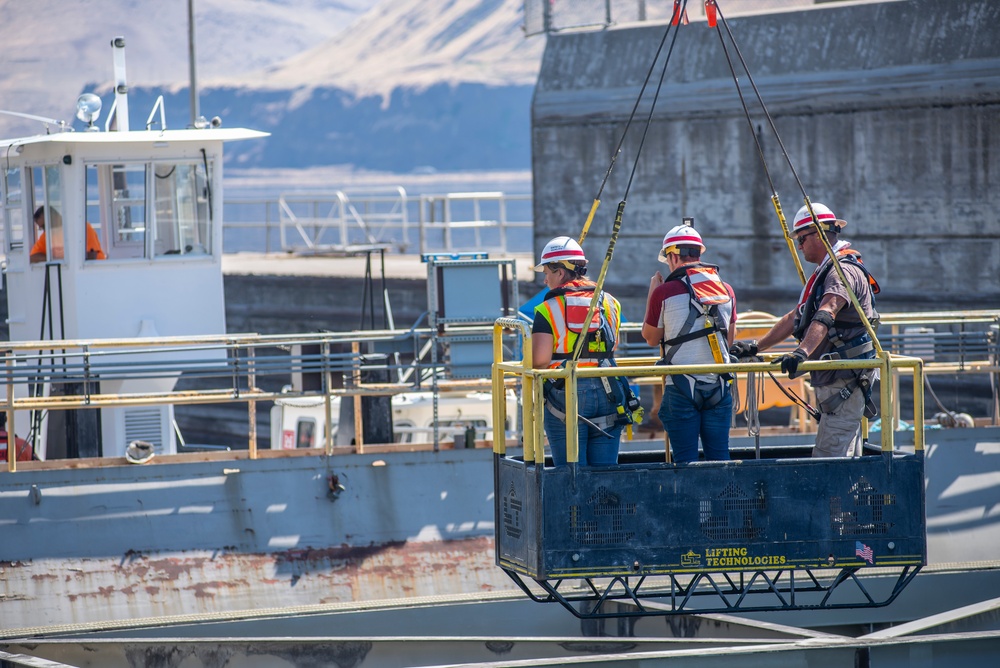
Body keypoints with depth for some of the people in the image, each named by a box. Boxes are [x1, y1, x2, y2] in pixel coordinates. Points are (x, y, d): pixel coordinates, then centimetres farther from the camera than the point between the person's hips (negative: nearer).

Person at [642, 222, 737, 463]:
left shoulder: (665, 292, -9)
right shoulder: (726, 290, 6)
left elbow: (650, 337, 6)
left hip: (681, 388, -4)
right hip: (719, 387, 4)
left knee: (686, 462, -1)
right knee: (719, 459, 6)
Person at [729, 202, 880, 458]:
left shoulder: (844, 271, -15)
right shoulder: (825, 273, 20)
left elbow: (825, 316, -32)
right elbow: (796, 318, 27)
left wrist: (802, 352, -45)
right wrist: (756, 346, 26)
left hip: (845, 380, -11)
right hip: (833, 381, 11)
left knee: (829, 459, -16)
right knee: (847, 459, 9)